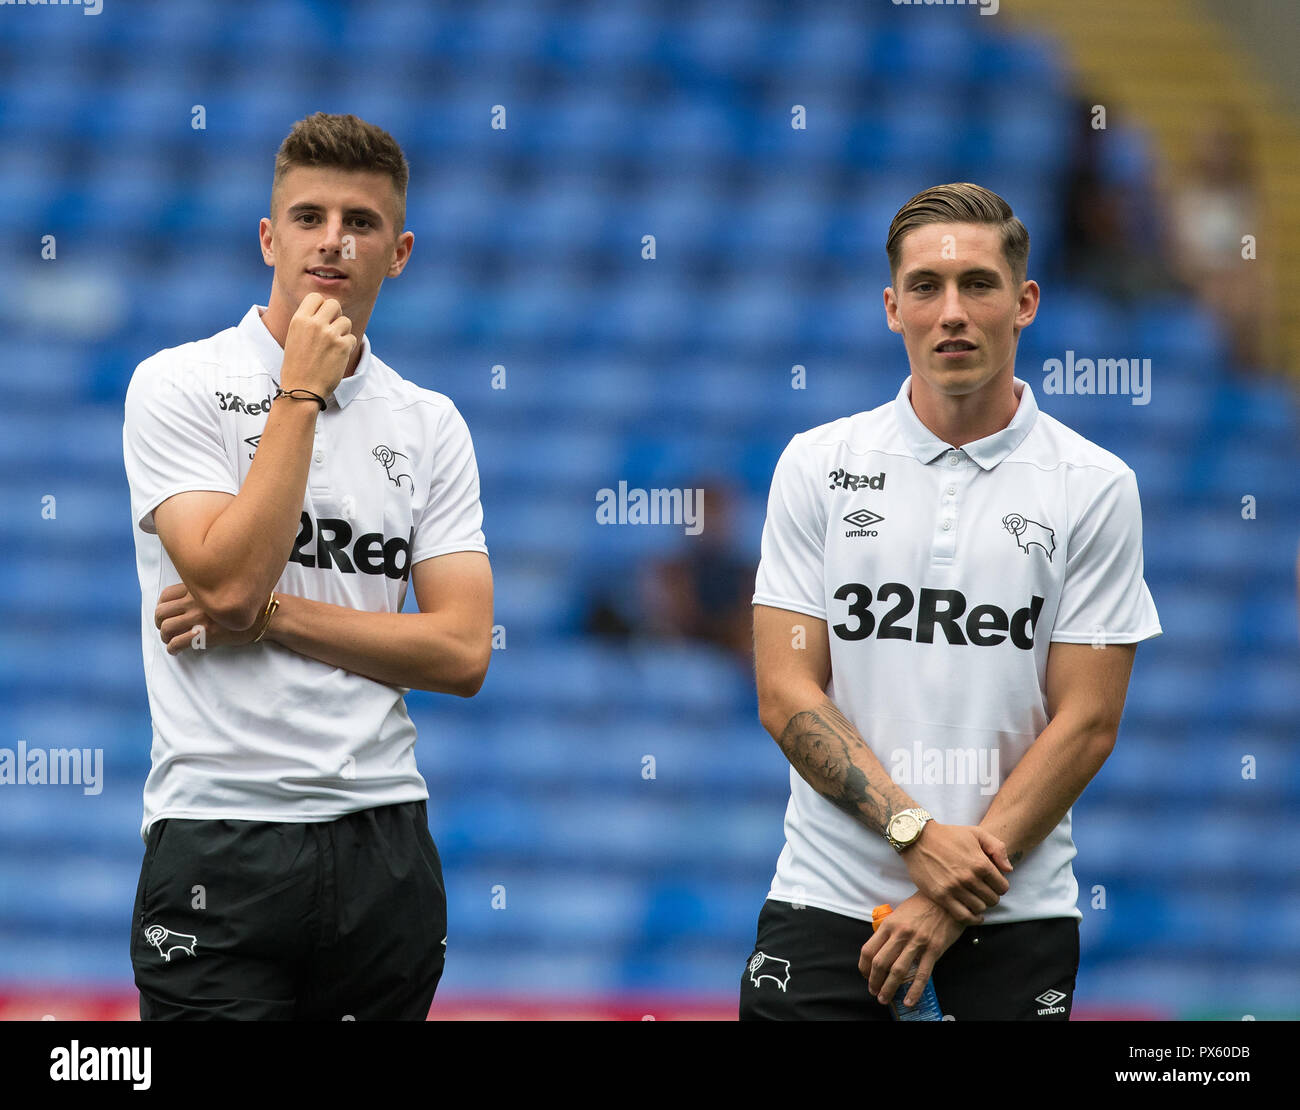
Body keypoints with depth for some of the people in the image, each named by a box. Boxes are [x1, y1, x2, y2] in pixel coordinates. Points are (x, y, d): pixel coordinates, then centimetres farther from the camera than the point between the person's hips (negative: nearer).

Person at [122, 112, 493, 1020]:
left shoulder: (431, 424, 10)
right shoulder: (177, 385, -1)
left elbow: (463, 653, 0)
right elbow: (228, 579, -16)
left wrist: (269, 615, -9)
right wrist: (303, 389, -12)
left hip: (385, 842, 4)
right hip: (222, 841, -4)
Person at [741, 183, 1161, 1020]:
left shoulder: (1095, 487, 0)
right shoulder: (817, 465, 4)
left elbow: (1086, 724, -4)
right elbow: (787, 696, -1)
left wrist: (954, 897, -11)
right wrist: (918, 831, -15)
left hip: (1017, 919, 0)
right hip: (826, 905, 1)